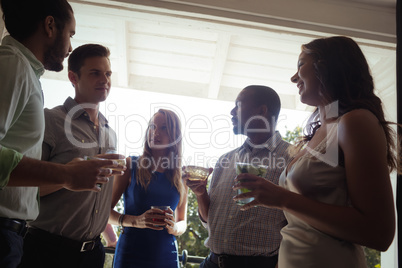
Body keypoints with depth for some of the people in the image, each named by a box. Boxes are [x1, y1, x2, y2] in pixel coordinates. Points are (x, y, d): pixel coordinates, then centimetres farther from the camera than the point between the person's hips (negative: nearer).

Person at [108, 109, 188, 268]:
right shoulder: (130, 165, -2)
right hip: (130, 254, -2)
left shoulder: (181, 177, 5)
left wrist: (174, 227, -11)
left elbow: (183, 223, 12)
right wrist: (135, 221, -18)